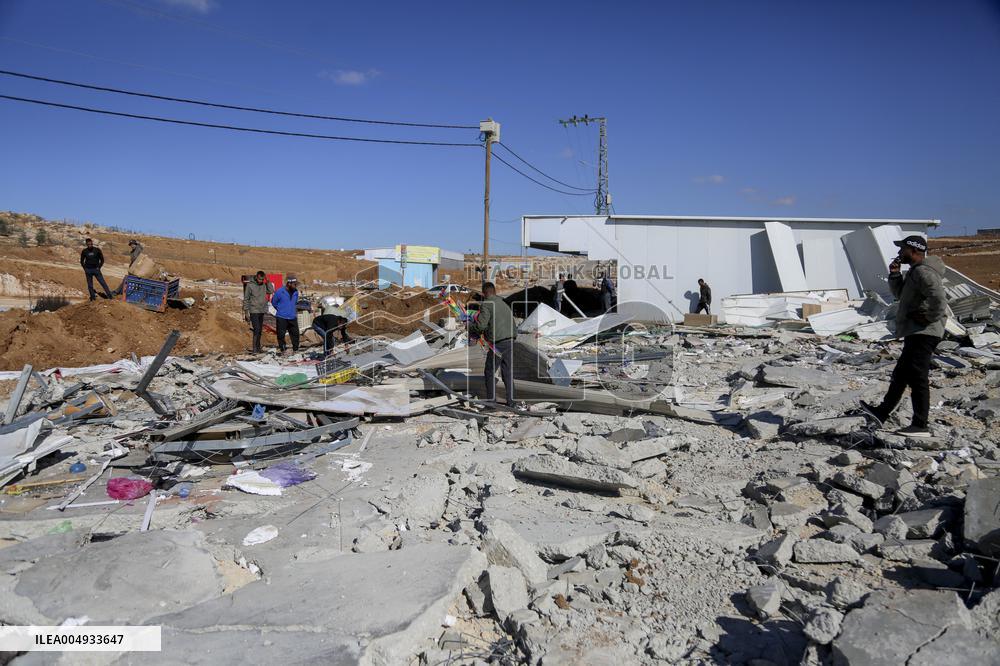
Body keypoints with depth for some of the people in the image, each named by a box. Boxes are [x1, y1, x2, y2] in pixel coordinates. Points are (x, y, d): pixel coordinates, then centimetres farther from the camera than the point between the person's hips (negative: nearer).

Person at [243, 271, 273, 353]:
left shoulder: (264, 285, 6)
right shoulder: (250, 285, -7)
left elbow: (271, 291, -4)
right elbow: (246, 299, -5)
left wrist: (268, 281, -7)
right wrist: (246, 311, -7)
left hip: (262, 311, 5)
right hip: (254, 311, -5)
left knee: (260, 331, 9)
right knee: (256, 330, -11)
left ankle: (258, 347, 16)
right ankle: (255, 349, -8)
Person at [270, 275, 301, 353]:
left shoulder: (295, 292, 4)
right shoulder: (279, 292, -11)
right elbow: (273, 302, 2)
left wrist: (294, 310, 13)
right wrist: (280, 309, 8)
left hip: (292, 317, 4)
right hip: (281, 318, -4)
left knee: (295, 333, 6)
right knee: (281, 335, 0)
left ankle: (296, 349, 17)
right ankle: (282, 350, 11)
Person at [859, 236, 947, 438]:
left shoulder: (923, 271, -16)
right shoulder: (915, 271, 18)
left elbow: (938, 297, -30)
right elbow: (901, 294, 26)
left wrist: (930, 318, -17)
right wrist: (895, 275, 12)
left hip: (923, 334, -11)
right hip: (915, 333, 11)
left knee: (917, 377, -8)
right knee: (900, 375, 16)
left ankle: (920, 425, -4)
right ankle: (881, 413, 26)